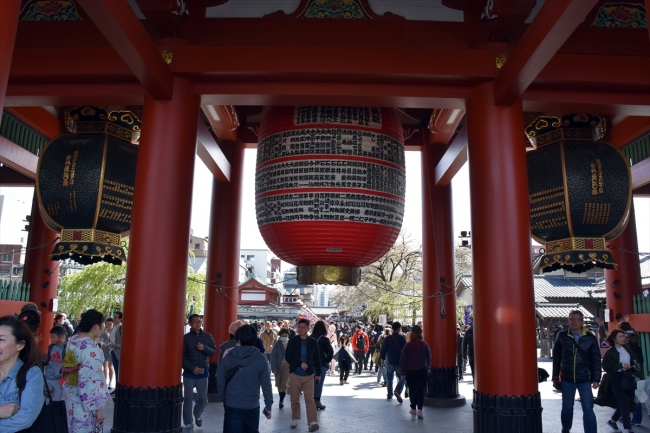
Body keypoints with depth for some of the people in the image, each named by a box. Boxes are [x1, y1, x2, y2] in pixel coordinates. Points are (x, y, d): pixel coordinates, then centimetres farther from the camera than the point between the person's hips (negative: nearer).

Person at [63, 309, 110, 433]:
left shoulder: (72, 340, 0)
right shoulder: (91, 349, -25)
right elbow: (92, 381, -24)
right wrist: (99, 407, -19)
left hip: (69, 392, 9)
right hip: (82, 398, -9)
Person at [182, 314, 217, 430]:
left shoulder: (207, 336, 3)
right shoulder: (186, 337, -3)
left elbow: (214, 351, 2)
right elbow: (182, 356, -7)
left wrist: (204, 348, -18)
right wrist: (192, 368, -16)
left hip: (203, 372, 2)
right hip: (189, 373, -2)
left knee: (203, 398, 7)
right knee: (188, 399, 2)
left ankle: (197, 415, 35)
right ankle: (188, 423, 15)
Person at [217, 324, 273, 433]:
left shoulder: (229, 356, -4)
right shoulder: (261, 359, -9)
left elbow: (220, 381, 0)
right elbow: (266, 385, -7)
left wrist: (223, 396, 14)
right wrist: (268, 406, 2)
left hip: (231, 404, 0)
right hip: (252, 405, 0)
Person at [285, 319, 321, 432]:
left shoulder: (313, 342, 1)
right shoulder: (292, 341, -3)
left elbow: (317, 358, 8)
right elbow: (287, 357, -8)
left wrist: (318, 373, 9)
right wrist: (300, 364, -19)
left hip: (309, 375, 0)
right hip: (295, 374, 0)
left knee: (310, 399, -5)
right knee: (294, 399, 10)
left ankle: (313, 422, -7)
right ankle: (295, 419, 26)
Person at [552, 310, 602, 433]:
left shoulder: (590, 338, -3)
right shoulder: (562, 336, -2)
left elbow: (596, 360, 1)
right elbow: (556, 357, 3)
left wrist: (596, 379, -3)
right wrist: (555, 377, 4)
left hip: (585, 379, -1)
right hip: (567, 379, 1)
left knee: (588, 409, 2)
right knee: (567, 407, 13)